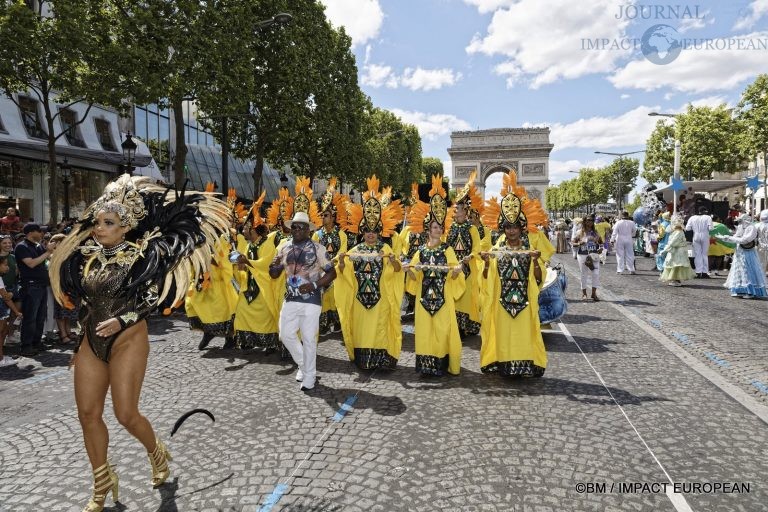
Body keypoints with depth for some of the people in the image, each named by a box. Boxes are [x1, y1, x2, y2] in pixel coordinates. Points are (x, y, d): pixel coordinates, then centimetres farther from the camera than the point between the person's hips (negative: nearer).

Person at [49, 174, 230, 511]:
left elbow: (150, 301, -11)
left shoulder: (140, 255, -11)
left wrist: (121, 321, -23)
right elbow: (83, 300, 15)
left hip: (128, 341, -6)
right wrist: (80, 340, 15)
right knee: (88, 414, 7)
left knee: (126, 414, -3)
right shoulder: (86, 256, 5)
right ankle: (102, 483, 26)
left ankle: (157, 452, 28)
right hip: (91, 343, 6)